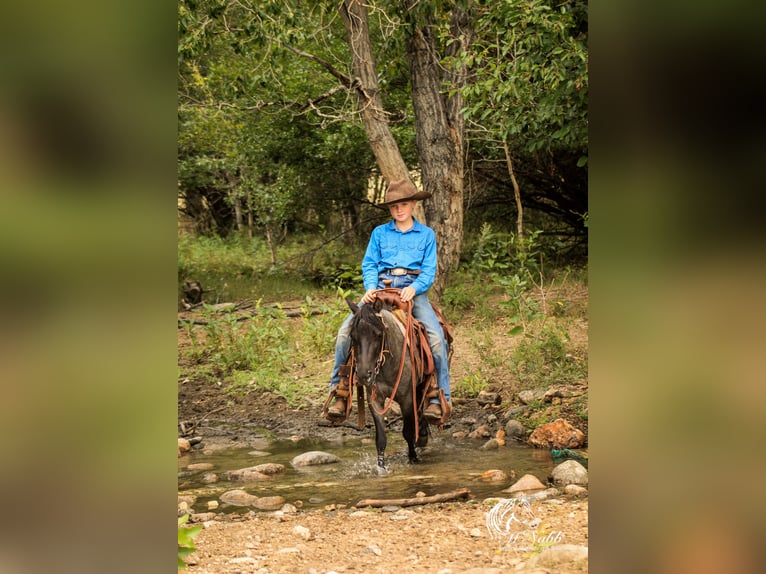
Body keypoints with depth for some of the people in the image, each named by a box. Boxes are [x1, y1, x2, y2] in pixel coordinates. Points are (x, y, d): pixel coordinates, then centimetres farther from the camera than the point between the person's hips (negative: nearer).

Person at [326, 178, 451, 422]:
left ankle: (438, 399, -18)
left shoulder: (426, 234, 11)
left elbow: (429, 271, 4)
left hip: (413, 289, -1)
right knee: (345, 331, -19)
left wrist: (414, 288, -16)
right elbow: (369, 265, 10)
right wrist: (371, 288, -11)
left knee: (437, 338, -26)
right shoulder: (379, 233, 14)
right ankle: (339, 393, -12)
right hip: (381, 288, 2)